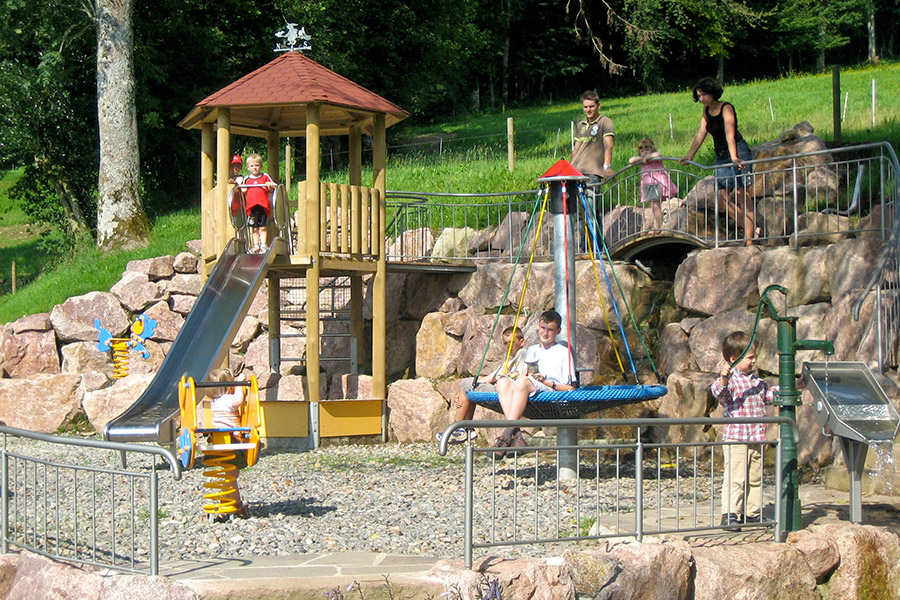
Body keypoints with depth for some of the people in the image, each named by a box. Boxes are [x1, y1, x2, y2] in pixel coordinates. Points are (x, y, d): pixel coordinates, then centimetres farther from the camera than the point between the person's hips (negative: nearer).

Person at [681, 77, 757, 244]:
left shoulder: (726, 108, -12)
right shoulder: (707, 110, 10)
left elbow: (730, 135, -25)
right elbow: (701, 133, 8)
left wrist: (734, 158, -35)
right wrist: (689, 155, 1)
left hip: (738, 153, -8)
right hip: (721, 158, 8)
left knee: (742, 198, -12)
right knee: (722, 200, -2)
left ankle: (749, 241, -14)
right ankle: (752, 229, 7)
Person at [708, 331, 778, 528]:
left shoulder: (755, 381, 17)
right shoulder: (730, 379, -10)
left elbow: (766, 395, 34)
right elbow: (718, 392, -30)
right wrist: (723, 379, -48)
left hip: (756, 439, 8)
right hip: (736, 439, -8)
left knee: (755, 478, 13)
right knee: (734, 477, -9)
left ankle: (751, 513, 22)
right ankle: (729, 514, -7)